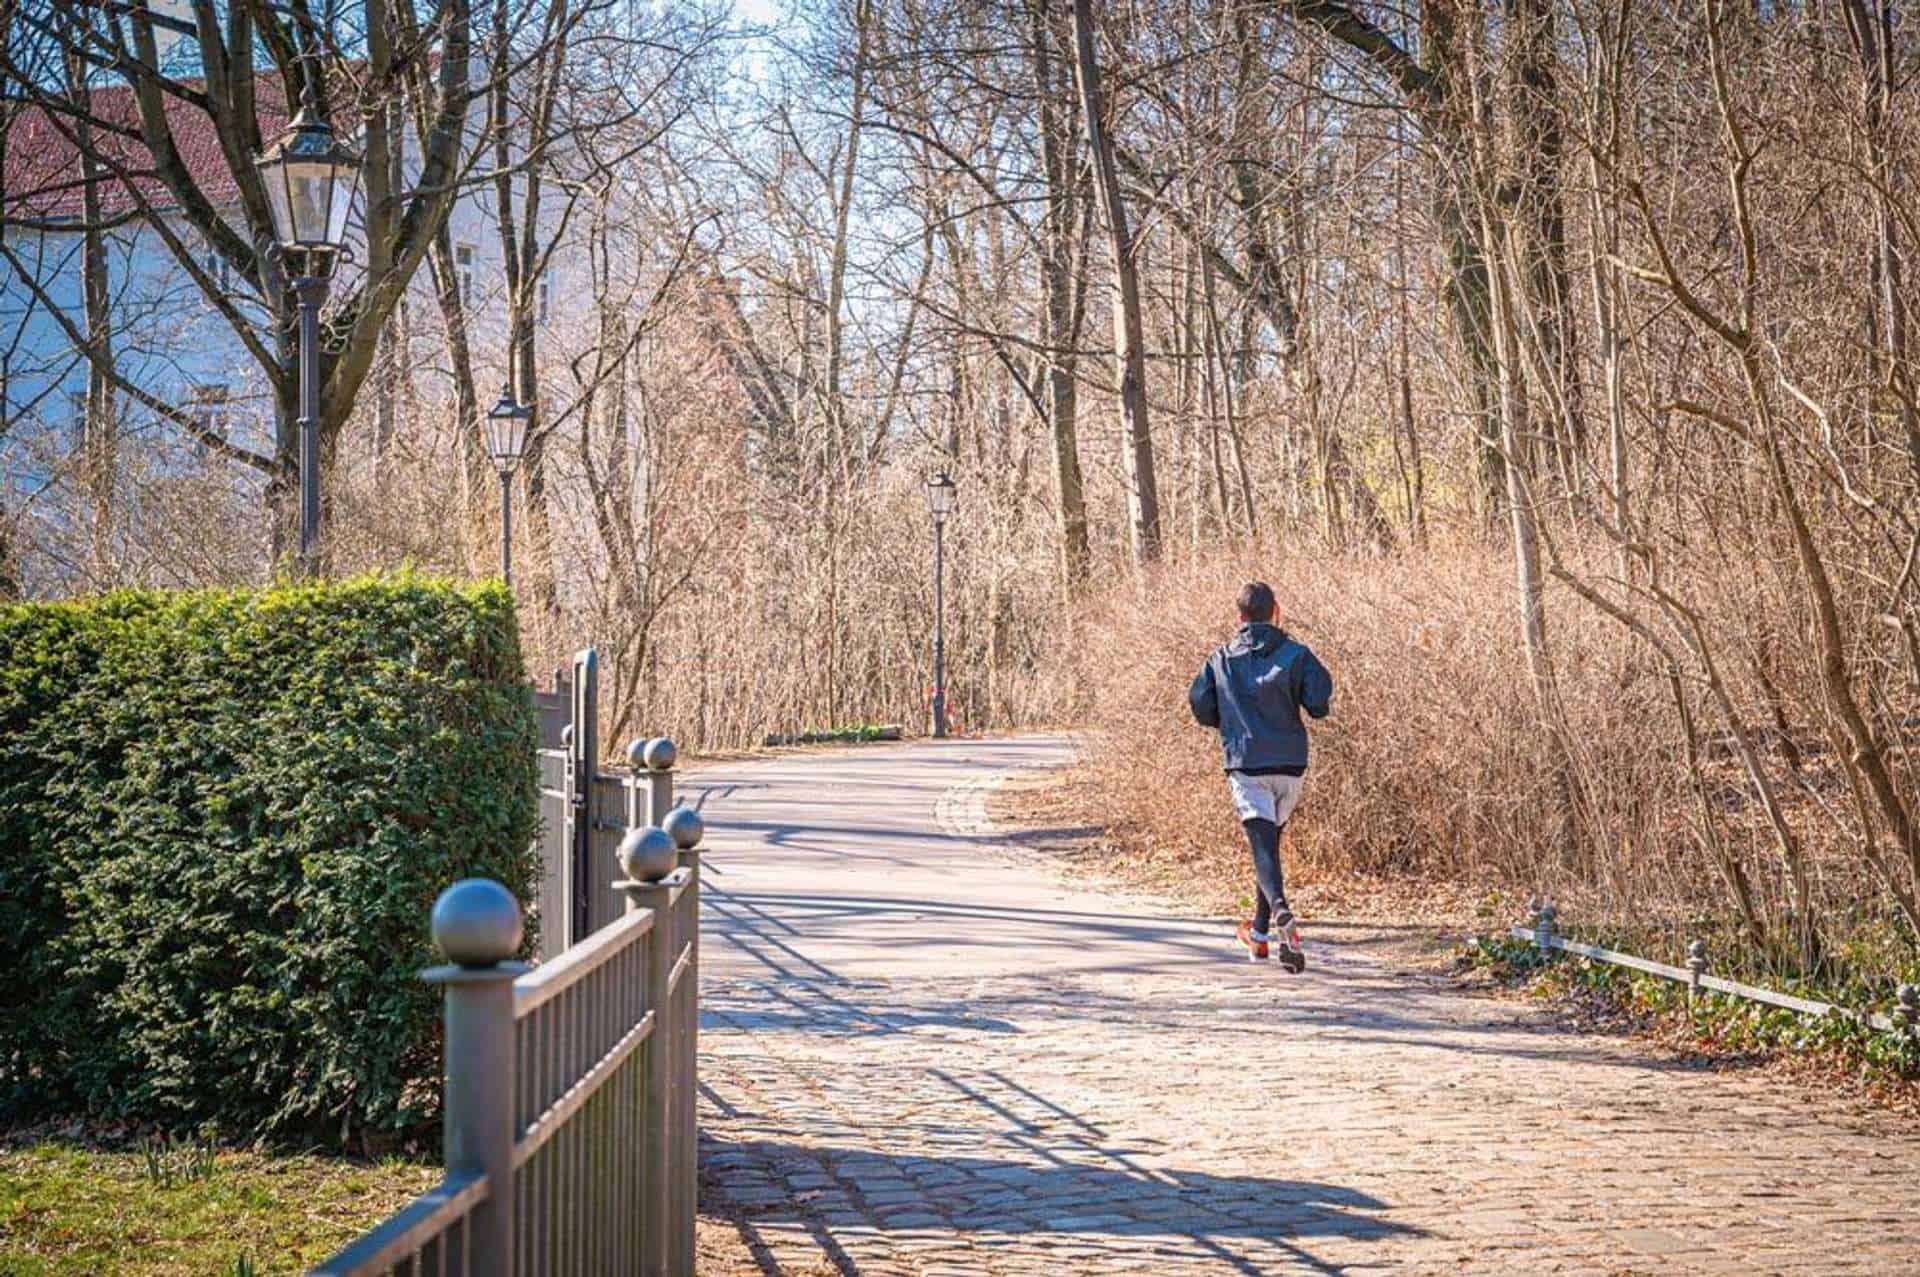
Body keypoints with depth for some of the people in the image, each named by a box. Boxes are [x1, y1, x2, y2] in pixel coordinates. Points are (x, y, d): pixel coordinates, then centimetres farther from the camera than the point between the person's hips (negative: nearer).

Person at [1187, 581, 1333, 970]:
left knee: (1263, 846, -9)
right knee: (1269, 840, 18)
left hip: (1245, 764, -1)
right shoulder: (1295, 653, 1)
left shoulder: (1222, 658, 5)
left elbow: (1200, 705, 4)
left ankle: (1281, 913, -38)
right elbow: (1318, 702, -8)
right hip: (1289, 763, 1)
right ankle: (1260, 932, 27)